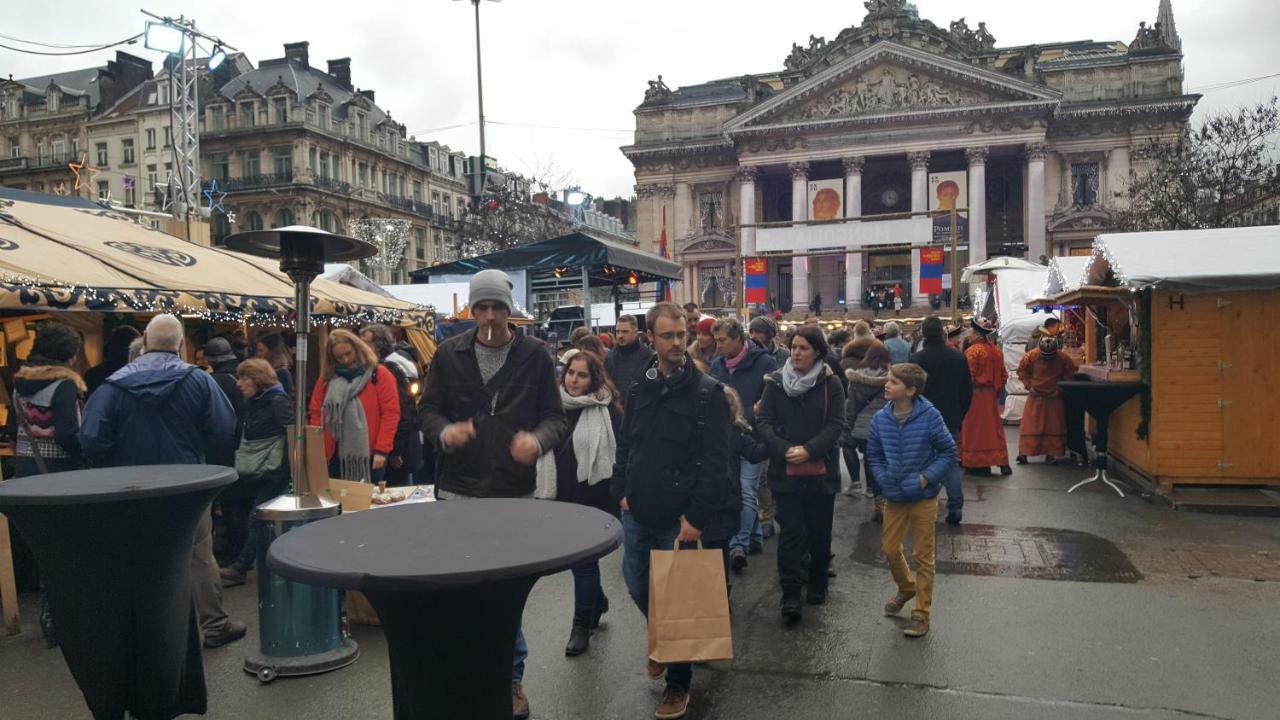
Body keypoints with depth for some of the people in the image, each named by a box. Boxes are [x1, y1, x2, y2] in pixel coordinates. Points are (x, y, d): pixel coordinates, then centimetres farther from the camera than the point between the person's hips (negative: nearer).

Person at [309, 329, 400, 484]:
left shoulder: (379, 374, -2)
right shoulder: (327, 377, 10)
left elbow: (390, 413, -7)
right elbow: (316, 413, 13)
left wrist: (382, 450, -11)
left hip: (369, 455, -3)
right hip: (335, 455, 4)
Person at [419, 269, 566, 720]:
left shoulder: (534, 356, -2)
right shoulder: (449, 354, 1)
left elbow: (555, 416, 0)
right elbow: (428, 408, 5)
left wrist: (538, 439, -23)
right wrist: (444, 430, -18)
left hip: (514, 491, -1)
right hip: (458, 489, 1)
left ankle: (510, 675, 28)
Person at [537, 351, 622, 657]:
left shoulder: (607, 412, -10)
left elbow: (620, 457, -11)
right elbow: (544, 452, 15)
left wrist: (616, 498, -14)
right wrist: (544, 493, 12)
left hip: (594, 499, -6)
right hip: (563, 498, 6)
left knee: (584, 560, 0)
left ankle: (582, 625, 13)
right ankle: (598, 603, 40)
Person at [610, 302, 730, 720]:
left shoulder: (708, 392, -10)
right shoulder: (640, 388, 7)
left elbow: (715, 461, -13)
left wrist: (697, 516, -17)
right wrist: (622, 492, 7)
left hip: (679, 518, -5)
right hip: (637, 513, 5)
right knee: (637, 585, 17)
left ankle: (678, 682, 23)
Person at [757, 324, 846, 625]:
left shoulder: (830, 383, -1)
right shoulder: (776, 382, 1)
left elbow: (836, 425, -6)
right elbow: (763, 422, -3)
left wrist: (808, 450, -19)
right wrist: (785, 450, -18)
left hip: (821, 470, 1)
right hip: (785, 471, 0)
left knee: (819, 531, 12)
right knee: (792, 530, -5)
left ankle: (817, 584, 30)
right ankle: (791, 594, -1)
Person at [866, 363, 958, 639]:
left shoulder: (929, 417, -17)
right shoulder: (881, 419, -6)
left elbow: (948, 451, -8)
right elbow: (874, 455, 6)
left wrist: (926, 477, -16)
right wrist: (884, 479, -6)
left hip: (923, 497, -4)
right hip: (894, 497, 4)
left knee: (922, 555, 7)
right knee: (890, 548, 13)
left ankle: (921, 613, 19)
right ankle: (906, 588, 43)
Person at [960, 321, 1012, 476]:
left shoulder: (972, 351, -15)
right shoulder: (996, 350, 7)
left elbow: (969, 375, -19)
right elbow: (1003, 375, 11)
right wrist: (997, 389, 19)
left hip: (975, 394, -7)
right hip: (992, 394, 7)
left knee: (976, 428, 1)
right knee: (994, 426, 13)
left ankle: (979, 464, 5)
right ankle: (1002, 463, 15)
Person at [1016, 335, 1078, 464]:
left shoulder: (1063, 359, -10)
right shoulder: (1031, 356, -12)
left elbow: (1070, 374, 3)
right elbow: (1022, 371, 1)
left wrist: (1061, 388, -6)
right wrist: (1029, 385, -7)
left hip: (1054, 398, 1)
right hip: (1035, 397, -1)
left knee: (1054, 427, 3)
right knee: (1029, 425, -4)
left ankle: (1051, 454, 10)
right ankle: (1023, 452, -1)